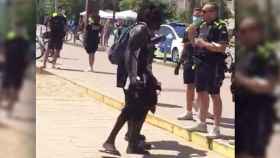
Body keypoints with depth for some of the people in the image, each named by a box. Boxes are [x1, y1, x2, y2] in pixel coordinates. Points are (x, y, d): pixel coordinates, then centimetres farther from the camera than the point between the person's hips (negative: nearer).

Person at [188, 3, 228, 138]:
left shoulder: (220, 27, -11)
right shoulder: (202, 26, 14)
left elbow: (221, 47, -22)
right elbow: (195, 44, 22)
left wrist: (204, 43, -20)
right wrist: (191, 34, 4)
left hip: (214, 66, -9)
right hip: (200, 64, 9)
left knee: (214, 95, -4)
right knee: (201, 93, 15)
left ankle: (216, 128, 1)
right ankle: (202, 124, 27)